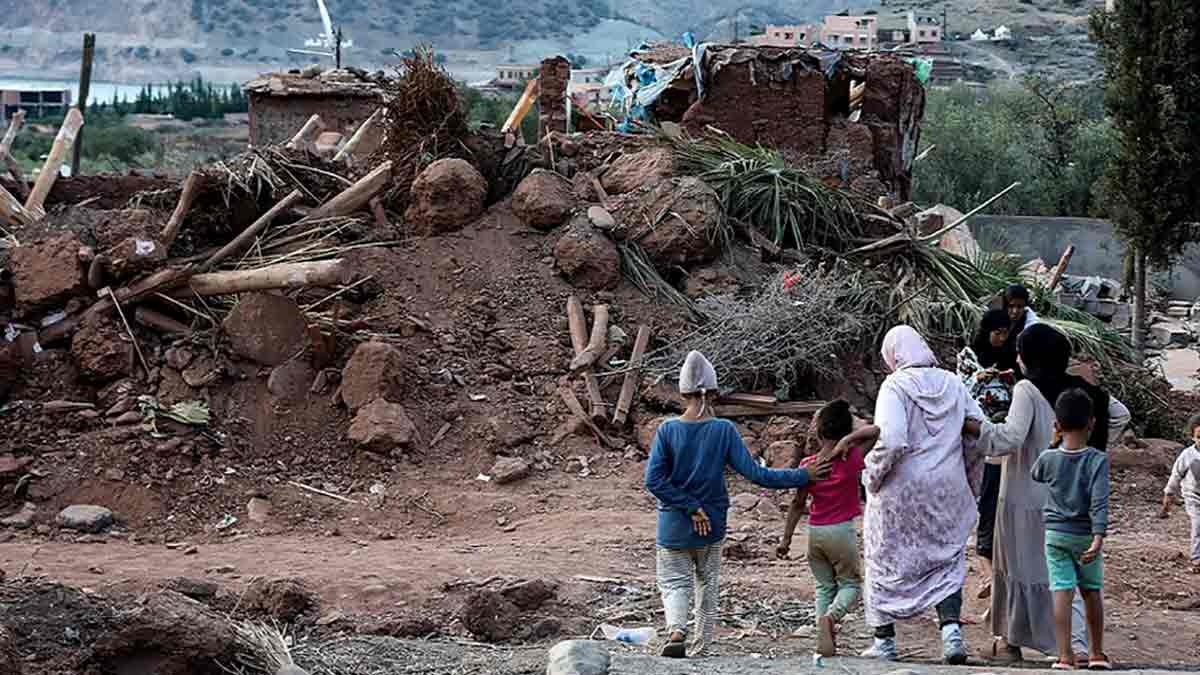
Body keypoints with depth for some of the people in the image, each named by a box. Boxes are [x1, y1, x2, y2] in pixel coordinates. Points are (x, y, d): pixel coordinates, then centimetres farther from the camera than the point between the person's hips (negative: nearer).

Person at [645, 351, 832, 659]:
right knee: (708, 584, 18)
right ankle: (700, 649, 22)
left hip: (674, 527, -1)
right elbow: (754, 474, -14)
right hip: (712, 528, 1)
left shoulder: (668, 430, -11)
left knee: (674, 582, 9)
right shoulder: (724, 430, -12)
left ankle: (676, 629, -20)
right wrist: (802, 476, -7)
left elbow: (653, 480, -17)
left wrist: (689, 507, -12)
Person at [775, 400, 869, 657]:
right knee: (851, 584, 12)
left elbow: (798, 504, 0)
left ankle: (824, 636, 4)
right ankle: (830, 616, -17)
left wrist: (786, 538, 6)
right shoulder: (852, 458, -11)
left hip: (815, 531, 2)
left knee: (824, 586, 16)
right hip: (842, 531, -2)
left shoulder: (808, 465, -4)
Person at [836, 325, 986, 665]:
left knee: (887, 560, 12)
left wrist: (873, 472, -9)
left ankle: (884, 640, 17)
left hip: (901, 488, -4)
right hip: (947, 489, 4)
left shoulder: (896, 386, -12)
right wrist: (968, 477, 16)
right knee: (947, 560, 14)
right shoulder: (953, 384, 4)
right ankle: (951, 627, -7)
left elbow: (891, 439, -25)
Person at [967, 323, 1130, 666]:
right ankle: (1078, 644, -4)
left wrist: (969, 426, -17)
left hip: (1027, 494, -6)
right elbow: (1120, 414, 15)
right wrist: (1089, 448, 19)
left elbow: (1010, 437, -24)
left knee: (1019, 564, 8)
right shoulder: (1079, 389, 6)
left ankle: (1010, 641, 18)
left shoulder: (1027, 389, -14)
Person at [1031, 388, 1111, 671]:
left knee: (1062, 592, -3)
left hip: (1055, 533, 1)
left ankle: (1064, 656, -8)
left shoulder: (1048, 459, -5)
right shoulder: (1098, 460, -12)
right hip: (1085, 535, -1)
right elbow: (1099, 503, -19)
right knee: (1092, 592, 14)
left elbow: (1033, 477, 19)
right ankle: (1097, 654, 22)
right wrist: (1098, 539, -23)